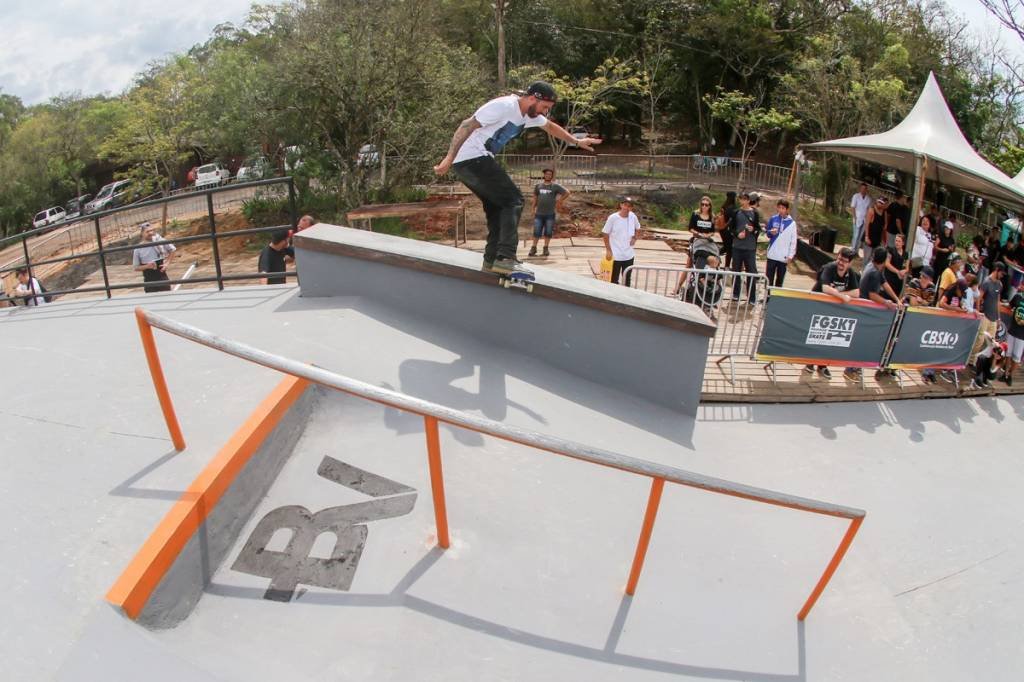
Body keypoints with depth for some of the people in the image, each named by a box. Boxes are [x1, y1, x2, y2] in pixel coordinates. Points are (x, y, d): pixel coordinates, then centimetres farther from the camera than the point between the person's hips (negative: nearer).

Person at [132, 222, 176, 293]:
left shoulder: (159, 240, -6)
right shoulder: (138, 249, -7)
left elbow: (172, 250, 9)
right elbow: (136, 268, 0)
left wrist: (167, 263, -1)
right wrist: (147, 266, -18)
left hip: (162, 277, 1)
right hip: (149, 281, -1)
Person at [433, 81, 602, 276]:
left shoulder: (530, 115, 15)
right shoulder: (504, 106, -15)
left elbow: (551, 127, 34)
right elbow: (466, 126, -20)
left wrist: (577, 142, 40)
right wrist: (449, 159, -26)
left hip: (464, 164, 10)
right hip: (471, 157, -10)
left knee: (497, 206, 13)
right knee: (513, 200, -11)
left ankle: (492, 259, 14)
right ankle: (505, 258, -19)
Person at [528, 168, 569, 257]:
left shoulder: (555, 186, 0)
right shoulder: (538, 186, 8)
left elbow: (567, 192, 2)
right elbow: (535, 198, 15)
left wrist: (559, 201, 2)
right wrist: (533, 209, 12)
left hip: (550, 214, -1)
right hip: (539, 213, 1)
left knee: (548, 232, 5)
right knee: (536, 232, 1)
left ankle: (546, 248, 16)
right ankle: (534, 248, 9)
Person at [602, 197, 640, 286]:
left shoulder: (633, 216, -4)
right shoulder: (613, 218, -16)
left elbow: (637, 228, 17)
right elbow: (605, 234, -8)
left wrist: (634, 238, -1)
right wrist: (608, 250, -11)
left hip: (629, 255, 4)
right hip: (615, 255, -4)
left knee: (627, 279, 17)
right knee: (614, 280, 8)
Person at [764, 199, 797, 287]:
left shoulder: (791, 223, -2)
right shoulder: (773, 219, 2)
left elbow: (793, 241, -1)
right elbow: (767, 232, 12)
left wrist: (791, 255, -5)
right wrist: (771, 232, -12)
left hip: (784, 256, -1)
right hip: (772, 254, 1)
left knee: (780, 279, 7)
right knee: (769, 278, 3)